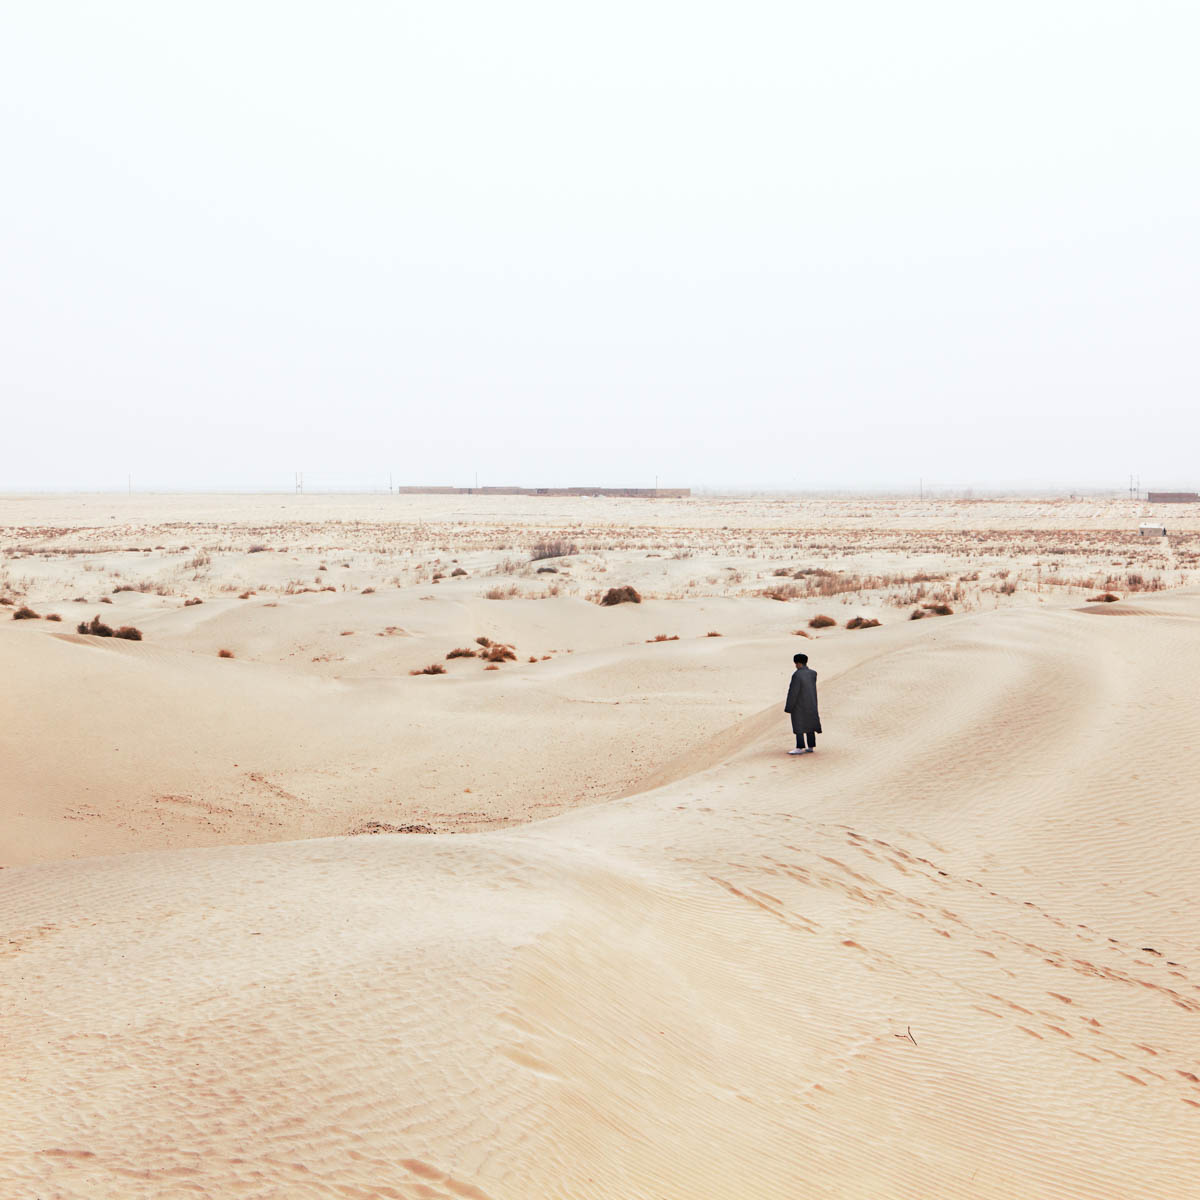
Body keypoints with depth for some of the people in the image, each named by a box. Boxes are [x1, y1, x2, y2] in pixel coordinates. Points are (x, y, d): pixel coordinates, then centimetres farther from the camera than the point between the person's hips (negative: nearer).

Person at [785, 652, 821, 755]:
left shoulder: (797, 675, -19)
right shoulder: (812, 674, 1)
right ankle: (811, 747, 15)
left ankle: (800, 748, -8)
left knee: (798, 726, -5)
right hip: (811, 704, 7)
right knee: (809, 726, 12)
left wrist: (789, 707, -13)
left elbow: (793, 692, -19)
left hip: (799, 705, -7)